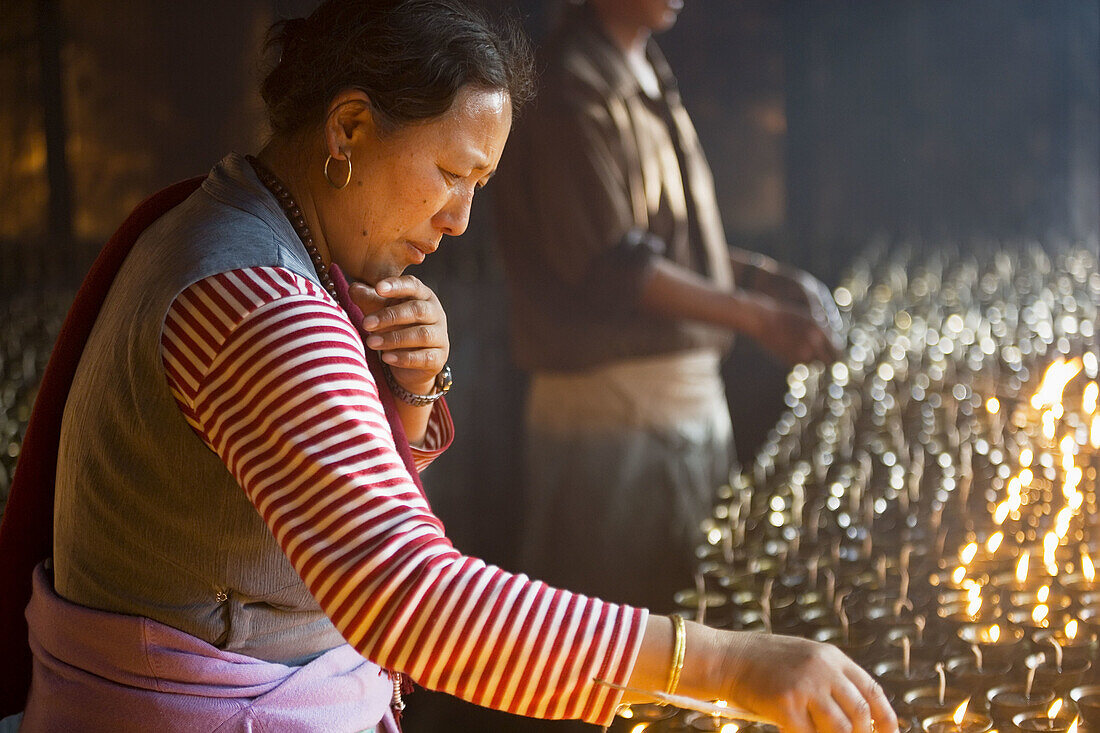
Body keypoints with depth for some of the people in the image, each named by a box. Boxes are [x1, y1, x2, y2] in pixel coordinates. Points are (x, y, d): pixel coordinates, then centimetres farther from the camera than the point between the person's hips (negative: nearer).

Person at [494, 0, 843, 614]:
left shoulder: (650, 80, 16)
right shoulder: (572, 90, -14)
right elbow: (608, 266, -21)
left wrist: (772, 276, 8)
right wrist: (756, 317, -23)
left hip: (693, 393, 9)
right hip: (613, 405, -9)